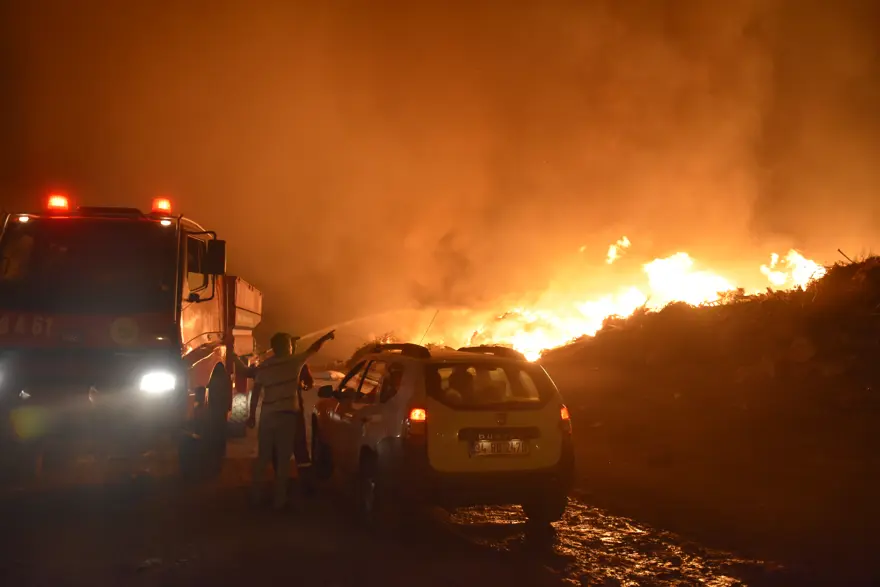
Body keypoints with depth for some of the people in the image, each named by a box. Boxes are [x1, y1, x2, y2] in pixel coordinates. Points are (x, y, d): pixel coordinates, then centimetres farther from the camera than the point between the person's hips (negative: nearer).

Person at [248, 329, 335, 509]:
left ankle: (255, 494, 18)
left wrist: (252, 415, 12)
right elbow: (314, 348, 10)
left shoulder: (263, 367, 6)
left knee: (262, 457, 13)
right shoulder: (294, 362, -3)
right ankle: (279, 499, 3)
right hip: (286, 416, -4)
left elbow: (255, 393, 5)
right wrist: (327, 336, 26)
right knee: (283, 459, 1)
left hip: (267, 416, 4)